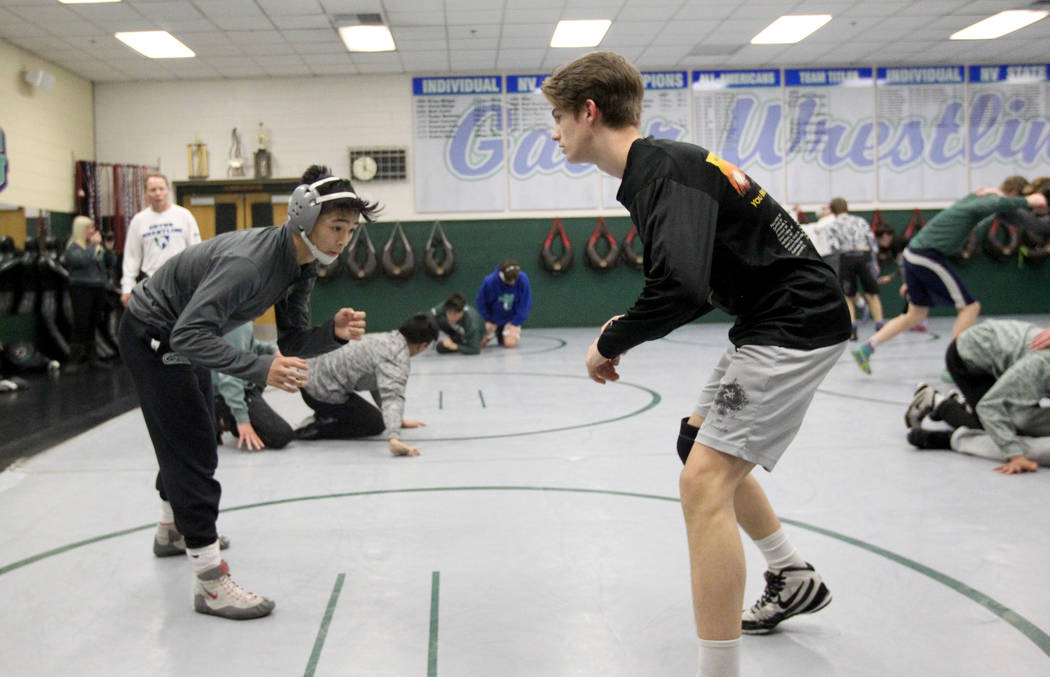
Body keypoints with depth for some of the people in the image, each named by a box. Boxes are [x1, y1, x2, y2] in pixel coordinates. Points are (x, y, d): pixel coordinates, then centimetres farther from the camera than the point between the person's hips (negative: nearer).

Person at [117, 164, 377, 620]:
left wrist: (334, 331, -26)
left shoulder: (303, 266, -9)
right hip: (151, 337, -10)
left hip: (184, 337, 10)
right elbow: (190, 335, -42)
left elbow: (293, 342, -7)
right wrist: (261, 369, -51)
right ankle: (210, 583, -6)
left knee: (191, 438, 24)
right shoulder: (249, 261, -37)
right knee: (192, 449, -11)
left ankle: (173, 530, 48)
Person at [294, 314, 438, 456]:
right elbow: (392, 397, -37)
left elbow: (380, 385, 23)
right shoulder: (398, 360, -19)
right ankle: (316, 429, -7)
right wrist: (394, 440, -51)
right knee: (376, 424, 5)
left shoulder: (386, 337, 11)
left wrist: (398, 420, 28)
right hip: (322, 391, -10)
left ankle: (323, 417, 17)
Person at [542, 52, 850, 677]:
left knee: (705, 480, -17)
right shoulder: (659, 167, 10)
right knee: (701, 443, 24)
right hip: (772, 321, 11)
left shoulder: (666, 170, -21)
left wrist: (611, 341, -17)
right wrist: (628, 332, 5)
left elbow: (680, 288, -34)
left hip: (797, 325, -11)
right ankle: (795, 579, 40)